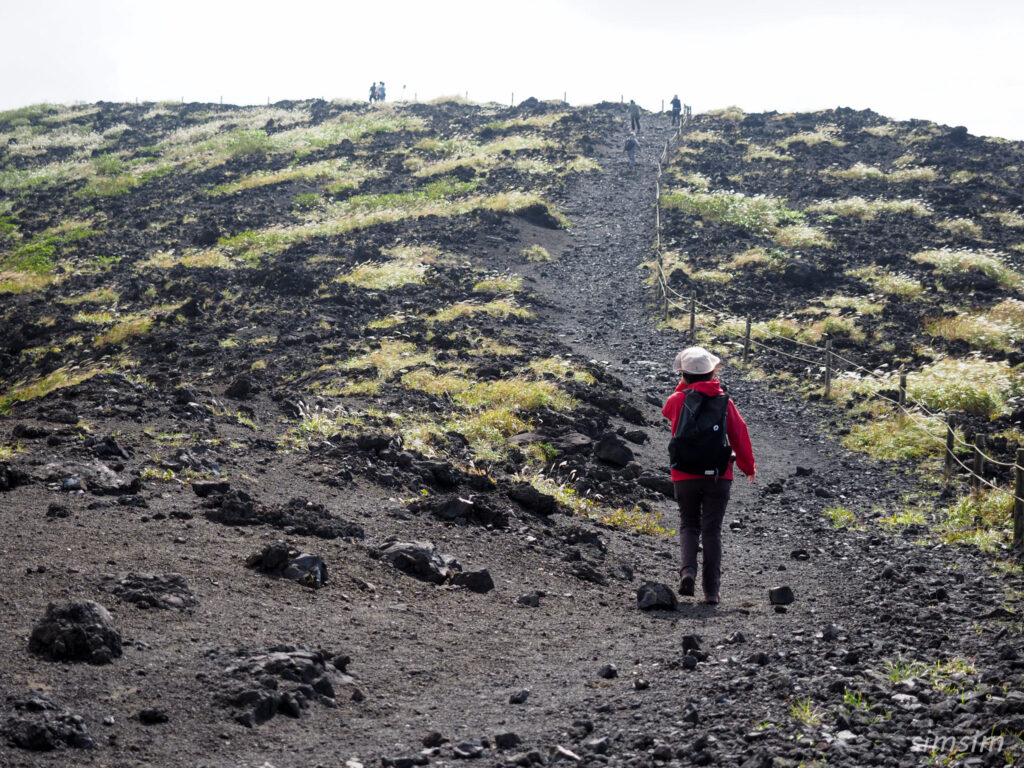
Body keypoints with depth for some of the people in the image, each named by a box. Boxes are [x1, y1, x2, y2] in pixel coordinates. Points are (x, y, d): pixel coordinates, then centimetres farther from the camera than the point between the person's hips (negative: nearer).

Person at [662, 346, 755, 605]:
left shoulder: (678, 400, -2)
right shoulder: (724, 402, -1)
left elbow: (667, 411, 22)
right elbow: (739, 435, 4)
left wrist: (685, 385, 20)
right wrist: (749, 467, 18)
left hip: (684, 476, 0)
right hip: (718, 477, 0)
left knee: (688, 525, 15)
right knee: (712, 531, 5)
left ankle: (687, 569, -11)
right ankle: (711, 590, 1)